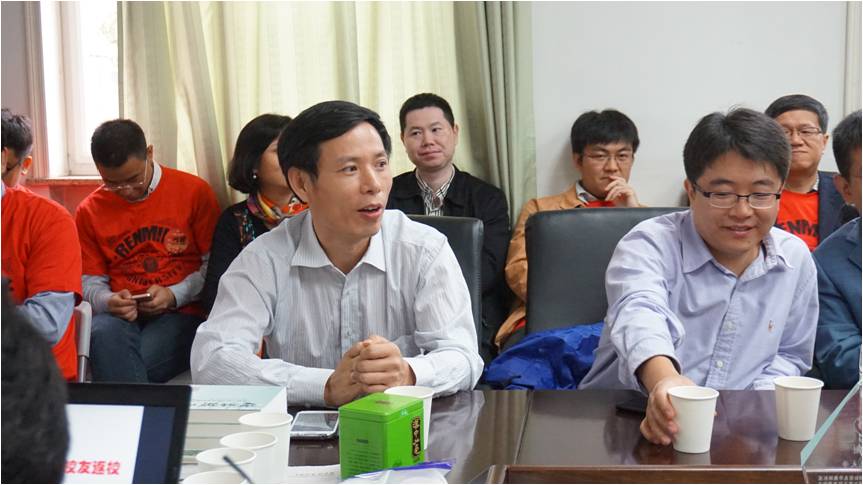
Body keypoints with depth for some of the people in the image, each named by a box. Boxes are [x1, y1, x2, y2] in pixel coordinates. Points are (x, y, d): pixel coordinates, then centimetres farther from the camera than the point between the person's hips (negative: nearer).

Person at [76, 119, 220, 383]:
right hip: (119, 316, 3)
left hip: (181, 313, -3)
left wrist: (174, 295, -10)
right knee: (104, 334, -35)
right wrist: (109, 301, -6)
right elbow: (90, 281, 16)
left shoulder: (194, 191, 3)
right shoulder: (90, 211, 12)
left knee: (118, 363, -32)